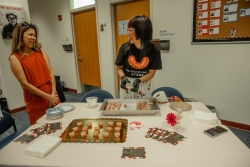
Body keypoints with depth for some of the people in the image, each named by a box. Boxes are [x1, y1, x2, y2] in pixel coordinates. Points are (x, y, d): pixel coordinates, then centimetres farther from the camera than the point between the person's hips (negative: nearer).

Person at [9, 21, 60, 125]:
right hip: (35, 101, -4)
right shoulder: (15, 58, -9)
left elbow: (50, 73, 0)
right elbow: (25, 84, -13)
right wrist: (47, 96, -15)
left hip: (52, 96, 4)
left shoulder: (40, 51, 4)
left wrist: (53, 93, -9)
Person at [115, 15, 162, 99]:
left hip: (144, 87, 0)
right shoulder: (125, 47, -14)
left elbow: (151, 72, -9)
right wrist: (123, 77, -22)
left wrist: (139, 80, -25)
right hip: (126, 86, 1)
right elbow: (119, 68, -3)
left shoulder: (154, 50, -16)